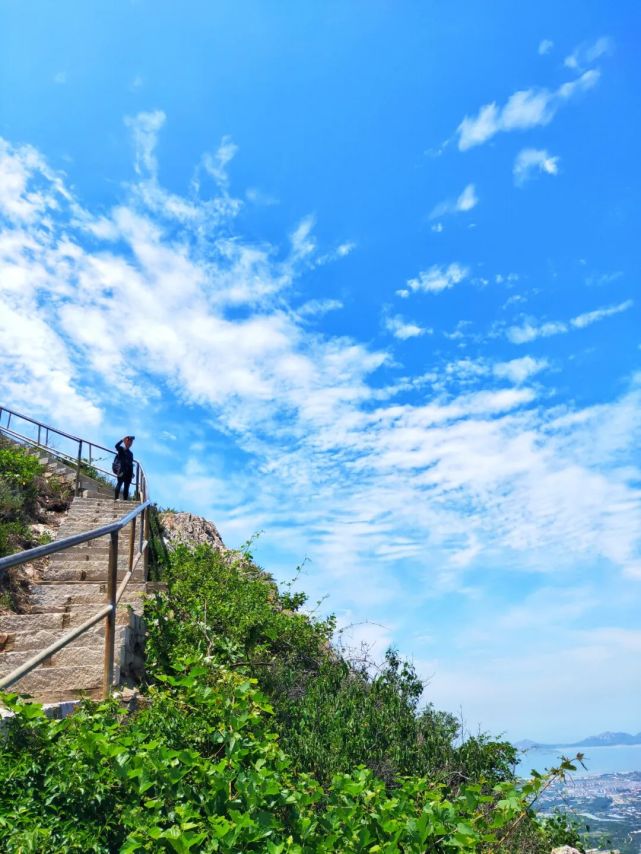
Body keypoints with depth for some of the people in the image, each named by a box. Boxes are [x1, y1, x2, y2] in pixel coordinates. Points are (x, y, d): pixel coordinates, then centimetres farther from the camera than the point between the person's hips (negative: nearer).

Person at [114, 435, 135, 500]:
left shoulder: (130, 453, 21)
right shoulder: (121, 450, 6)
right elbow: (116, 446, -17)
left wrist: (132, 473, 15)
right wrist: (123, 439, -16)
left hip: (128, 472, 6)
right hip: (122, 470, -6)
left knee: (127, 486, 2)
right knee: (119, 484, -13)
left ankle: (125, 499, 2)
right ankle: (116, 498, -18)